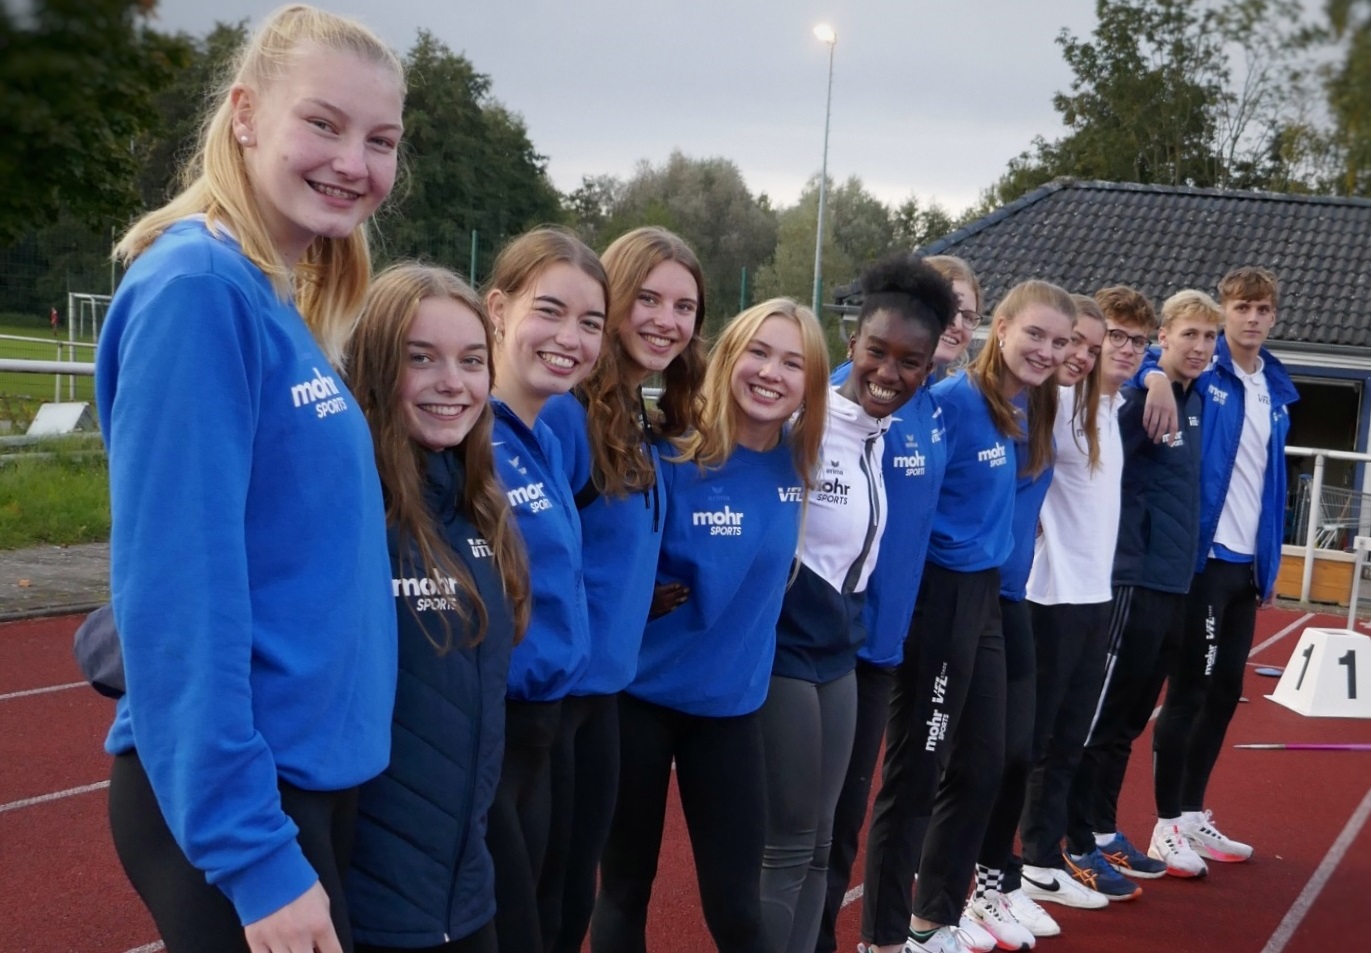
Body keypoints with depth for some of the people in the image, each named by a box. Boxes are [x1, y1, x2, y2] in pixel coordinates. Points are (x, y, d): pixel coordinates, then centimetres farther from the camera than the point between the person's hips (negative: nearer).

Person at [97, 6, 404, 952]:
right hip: (226, 801, -8)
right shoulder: (198, 288, -17)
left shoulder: (286, 305, 8)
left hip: (312, 773, 8)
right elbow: (179, 593, -22)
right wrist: (252, 853, -22)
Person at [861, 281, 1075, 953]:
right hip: (939, 597, -9)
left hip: (984, 596, 9)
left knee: (980, 767, 16)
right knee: (915, 772, 1)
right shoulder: (951, 400, -18)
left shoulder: (1029, 412, 7)